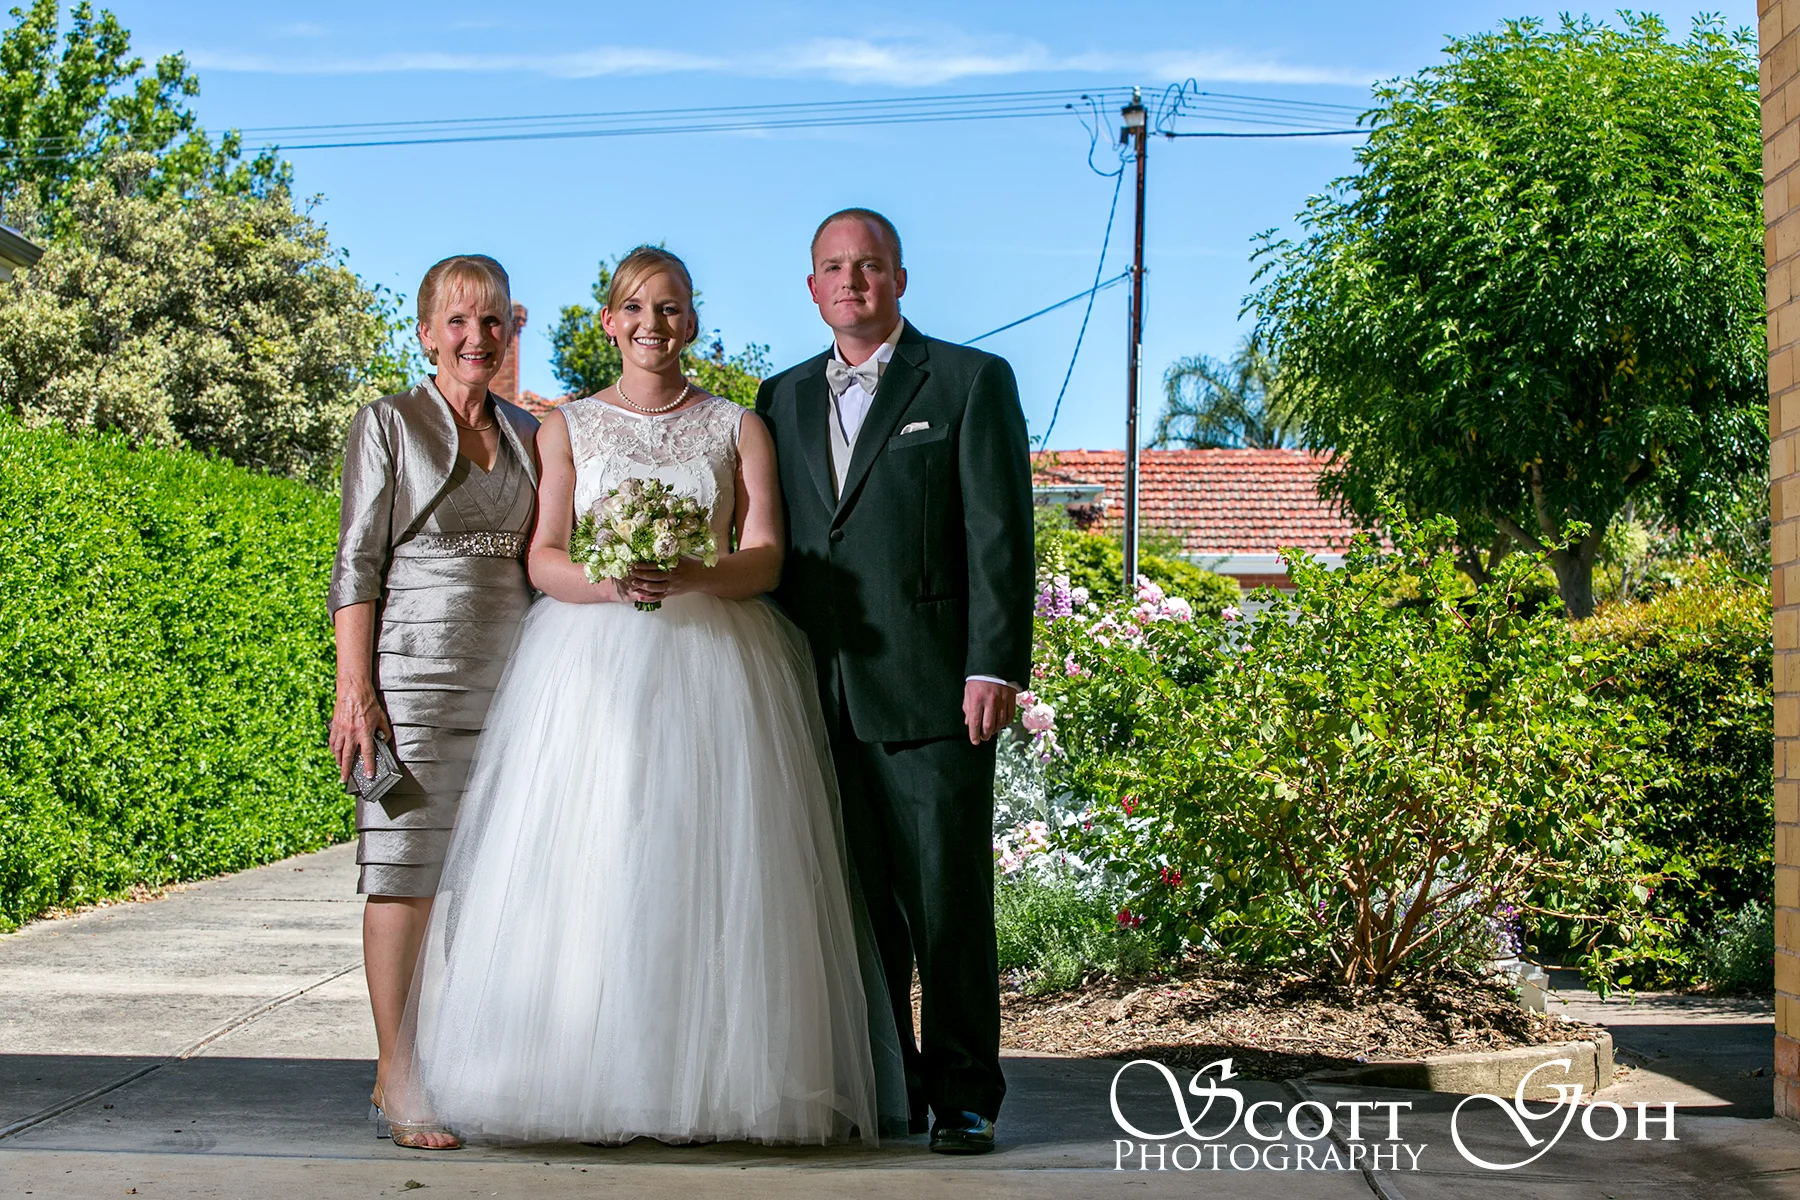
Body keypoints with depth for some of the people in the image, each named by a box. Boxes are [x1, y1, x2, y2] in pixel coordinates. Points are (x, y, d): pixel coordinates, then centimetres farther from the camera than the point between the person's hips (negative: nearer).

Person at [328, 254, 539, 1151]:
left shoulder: (528, 434, 16)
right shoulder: (387, 425, 3)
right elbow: (357, 563, -1)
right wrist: (354, 689, -9)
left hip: (516, 677, 4)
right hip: (416, 679, -4)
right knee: (408, 872, -5)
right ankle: (396, 1077, 1)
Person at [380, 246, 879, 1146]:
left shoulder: (738, 429, 13)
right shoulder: (566, 427, 13)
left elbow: (766, 558, 3)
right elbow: (542, 560, 5)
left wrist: (693, 576, -17)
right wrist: (610, 581, -16)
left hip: (713, 663, 0)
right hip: (591, 663, 0)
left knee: (711, 868, -7)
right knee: (580, 866, -8)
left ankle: (714, 1079, -3)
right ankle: (575, 1079, -4)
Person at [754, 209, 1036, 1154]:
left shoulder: (971, 382, 5)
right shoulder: (783, 399, 18)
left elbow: (1000, 538, -2)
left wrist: (995, 668, -11)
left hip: (931, 692, -4)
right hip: (821, 701, 4)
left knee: (949, 902, -1)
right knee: (859, 906, 7)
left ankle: (962, 1097, 9)